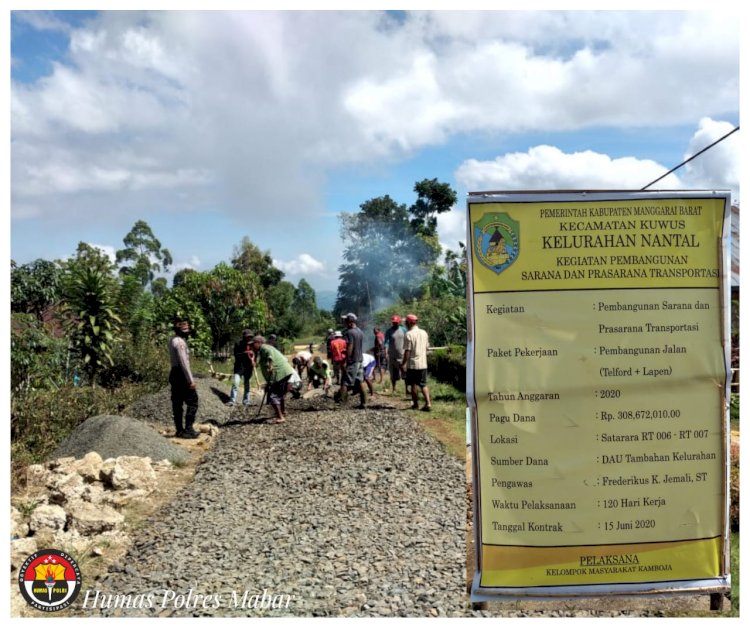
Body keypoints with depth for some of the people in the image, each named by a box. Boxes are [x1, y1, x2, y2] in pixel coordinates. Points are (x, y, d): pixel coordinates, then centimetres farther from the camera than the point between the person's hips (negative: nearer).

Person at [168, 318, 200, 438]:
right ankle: (188, 429, -4)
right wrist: (191, 380, -20)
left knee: (177, 403, 11)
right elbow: (184, 363, -21)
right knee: (192, 402, -3)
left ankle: (179, 430, 15)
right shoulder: (180, 342, -17)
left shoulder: (173, 341, 13)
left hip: (174, 374, 10)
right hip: (181, 374, -10)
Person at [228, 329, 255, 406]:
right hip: (239, 366, -3)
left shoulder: (252, 344, -4)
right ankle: (232, 401, -4)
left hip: (248, 367, 3)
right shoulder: (238, 343, -11)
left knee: (247, 384, 10)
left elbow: (255, 354, 8)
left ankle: (246, 401, 21)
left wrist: (253, 361, -10)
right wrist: (245, 353, -30)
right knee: (235, 383, -10)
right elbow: (236, 355, -16)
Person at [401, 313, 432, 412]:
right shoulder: (424, 333, 6)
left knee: (413, 385, 11)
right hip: (423, 363, 5)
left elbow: (407, 351, -15)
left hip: (412, 364, -5)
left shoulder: (409, 334, -13)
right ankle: (428, 403, -6)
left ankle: (415, 404, 19)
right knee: (423, 384, 7)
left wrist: (403, 363, -9)